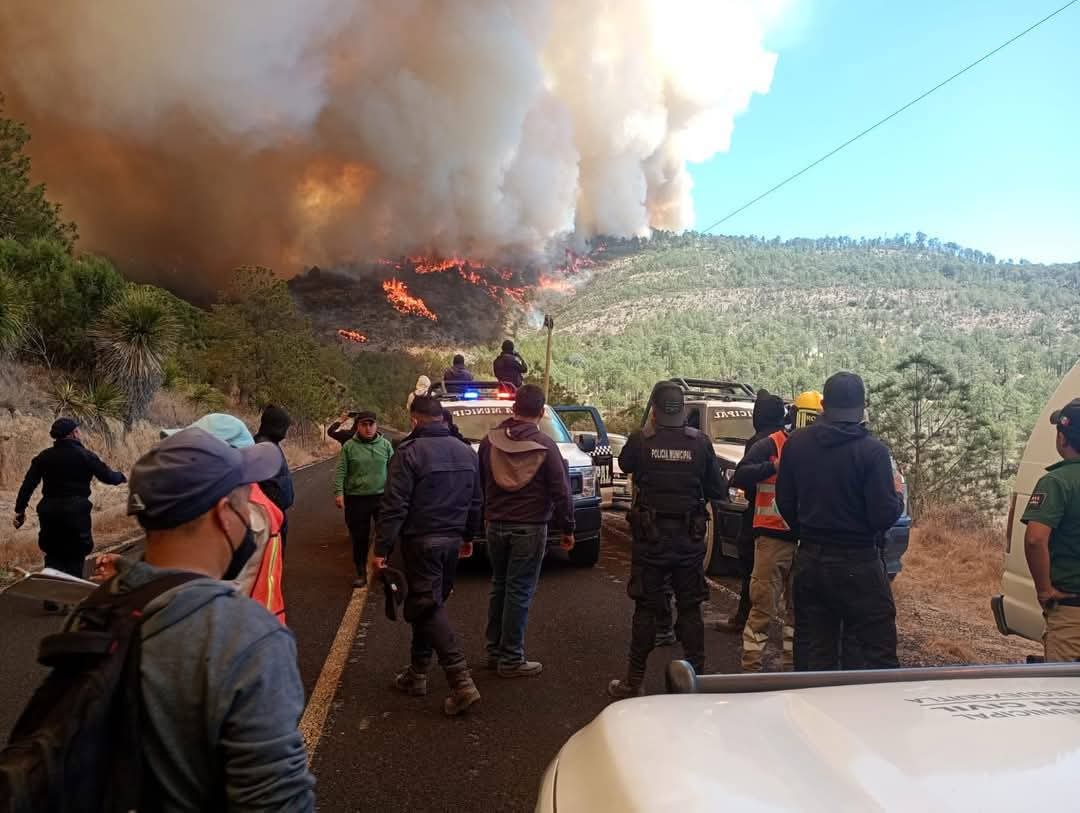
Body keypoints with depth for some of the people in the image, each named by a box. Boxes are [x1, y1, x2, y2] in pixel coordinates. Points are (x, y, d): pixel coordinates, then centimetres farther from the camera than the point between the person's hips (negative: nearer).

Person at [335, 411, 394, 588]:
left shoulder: (385, 445, 2)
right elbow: (341, 471, -4)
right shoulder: (349, 446, -2)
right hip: (356, 499, -1)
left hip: (382, 497, 1)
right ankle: (361, 572, 22)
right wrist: (339, 492, -14)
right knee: (359, 538, 8)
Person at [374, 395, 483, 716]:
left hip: (421, 541, -7)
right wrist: (467, 535, 24)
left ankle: (462, 683, -12)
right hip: (452, 540, 7)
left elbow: (394, 505, -17)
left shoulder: (409, 452, -13)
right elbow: (476, 502, 15)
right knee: (429, 603, 19)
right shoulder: (466, 451, 9)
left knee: (428, 608, -5)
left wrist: (382, 548, -13)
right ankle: (418, 672, 28)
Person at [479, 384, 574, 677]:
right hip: (530, 529, -4)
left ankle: (495, 650, 24)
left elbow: (479, 485, 11)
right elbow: (561, 492, -9)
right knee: (519, 592, 2)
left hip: (496, 526, 4)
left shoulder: (490, 441, 2)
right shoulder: (545, 446, -10)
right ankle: (511, 659, 8)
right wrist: (567, 528, 1)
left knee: (499, 587, 17)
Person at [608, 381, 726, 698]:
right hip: (690, 540, 1)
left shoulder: (640, 440, -10)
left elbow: (624, 464, 11)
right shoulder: (700, 442, -7)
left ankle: (635, 681, 15)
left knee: (645, 608, 8)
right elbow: (717, 489, -1)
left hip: (650, 537, -1)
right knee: (690, 609, 12)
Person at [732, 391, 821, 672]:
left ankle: (791, 665, 25)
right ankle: (750, 666, 6)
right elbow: (739, 477, -17)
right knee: (763, 607, -2)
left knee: (798, 608, 12)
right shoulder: (770, 445, -5)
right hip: (773, 538, -5)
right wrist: (774, 466, -27)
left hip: (806, 541, 5)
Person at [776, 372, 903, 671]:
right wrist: (898, 500, 7)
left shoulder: (796, 443, 1)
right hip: (857, 564, -5)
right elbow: (884, 514, -14)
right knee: (879, 653, 5)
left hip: (808, 560, 5)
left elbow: (785, 503, 6)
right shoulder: (872, 450, -14)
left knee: (812, 654, 13)